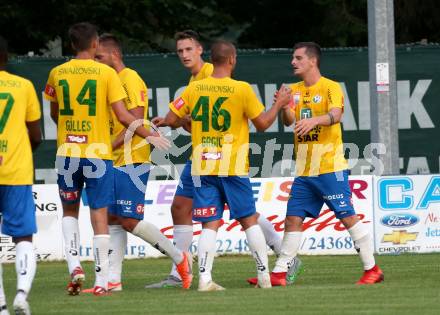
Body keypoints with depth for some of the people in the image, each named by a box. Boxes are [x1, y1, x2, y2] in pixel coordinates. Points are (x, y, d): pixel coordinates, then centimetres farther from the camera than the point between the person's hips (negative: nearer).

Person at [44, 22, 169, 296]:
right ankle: (101, 281, 1)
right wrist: (149, 135, 4)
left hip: (67, 153, 2)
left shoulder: (57, 73, 4)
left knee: (70, 210, 18)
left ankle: (74, 265, -2)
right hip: (98, 154, -2)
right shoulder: (107, 73, -5)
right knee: (99, 213, 3)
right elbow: (122, 115, -8)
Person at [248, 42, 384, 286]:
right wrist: (284, 107, -22)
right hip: (304, 170, 6)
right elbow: (288, 121, 0)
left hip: (330, 167, -6)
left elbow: (335, 115, -23)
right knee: (293, 219, 4)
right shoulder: (294, 90, 13)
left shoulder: (331, 88, -6)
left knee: (347, 216, -6)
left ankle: (372, 269, 1)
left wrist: (314, 120, -43)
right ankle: (279, 273, 7)